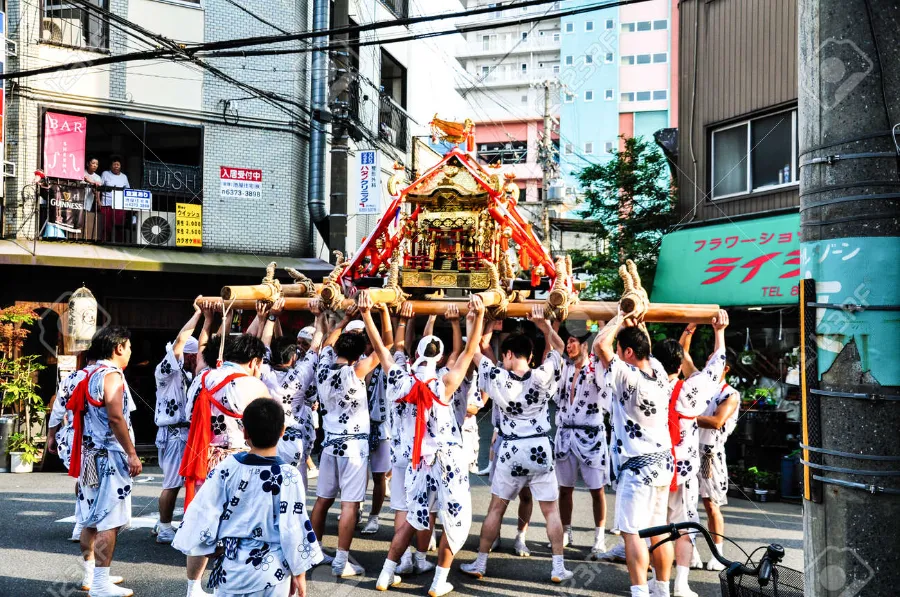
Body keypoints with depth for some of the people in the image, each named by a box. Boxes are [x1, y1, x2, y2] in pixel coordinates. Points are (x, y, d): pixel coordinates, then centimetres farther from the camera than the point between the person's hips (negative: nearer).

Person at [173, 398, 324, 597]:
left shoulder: (227, 468, -8)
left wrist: (209, 547, 12)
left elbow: (203, 513, -4)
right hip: (272, 571, -2)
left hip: (232, 567, 2)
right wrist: (299, 573, 0)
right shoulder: (289, 477, -14)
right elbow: (295, 528, -11)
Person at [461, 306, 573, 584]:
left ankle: (479, 564, 17)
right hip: (540, 449, 1)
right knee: (551, 511, 10)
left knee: (495, 509, 12)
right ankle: (558, 567, 12)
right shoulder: (543, 377, -7)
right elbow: (559, 347, 7)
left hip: (511, 450, 0)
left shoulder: (498, 378, -10)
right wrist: (543, 323, -4)